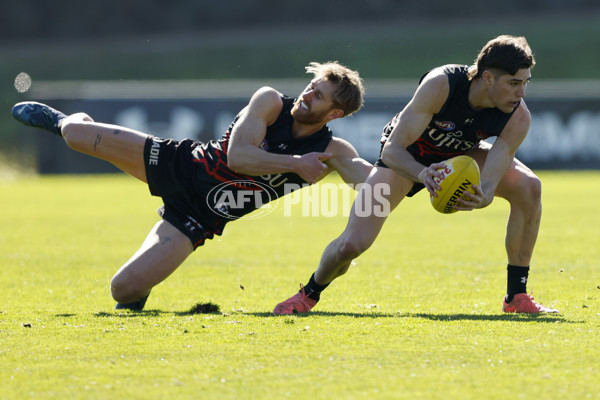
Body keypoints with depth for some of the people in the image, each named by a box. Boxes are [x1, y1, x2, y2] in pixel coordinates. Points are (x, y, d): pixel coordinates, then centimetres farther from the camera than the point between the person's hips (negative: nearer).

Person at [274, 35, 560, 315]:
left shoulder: (517, 117, -29)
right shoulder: (440, 85, -38)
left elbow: (489, 184, -32)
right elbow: (392, 150, -38)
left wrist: (480, 199, -57)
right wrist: (423, 174, -58)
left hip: (459, 155, 3)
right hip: (406, 157, -3)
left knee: (529, 188, -23)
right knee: (351, 244, -17)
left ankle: (516, 297, -9)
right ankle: (309, 293, 19)